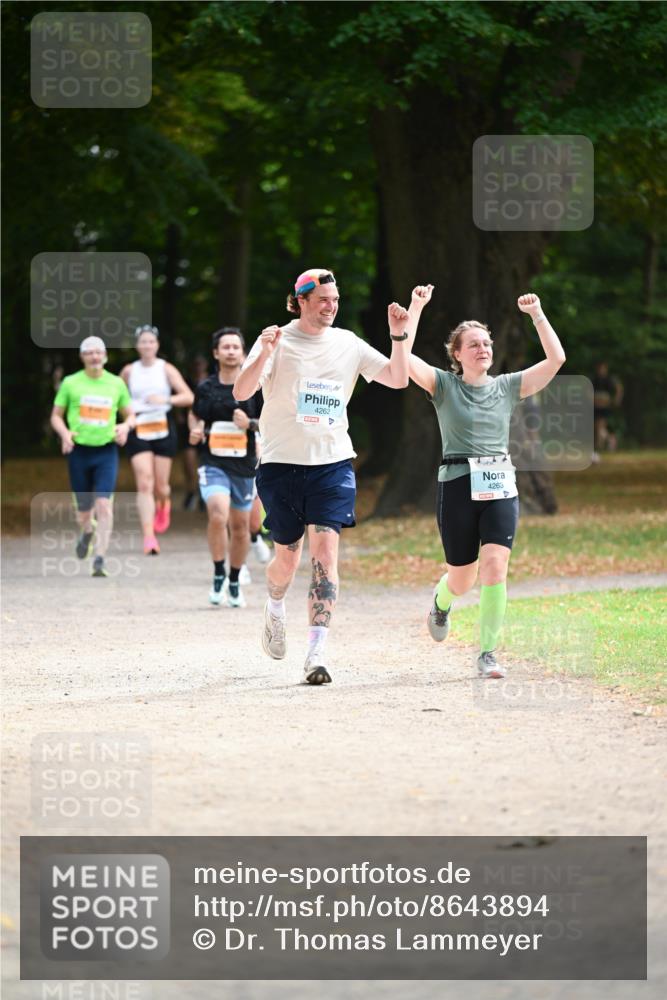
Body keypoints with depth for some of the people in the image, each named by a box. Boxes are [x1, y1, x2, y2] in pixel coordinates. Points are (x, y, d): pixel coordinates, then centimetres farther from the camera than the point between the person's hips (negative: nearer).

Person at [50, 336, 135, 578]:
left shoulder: (116, 384, 6)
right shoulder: (71, 383, 3)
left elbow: (130, 415, 16)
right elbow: (56, 415, 9)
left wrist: (125, 427, -7)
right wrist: (64, 433, -11)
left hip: (106, 451, 0)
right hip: (79, 450, 0)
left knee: (103, 503, -17)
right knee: (84, 509, 6)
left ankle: (100, 560, -15)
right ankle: (87, 533, 44)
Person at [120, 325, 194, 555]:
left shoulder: (166, 369, 0)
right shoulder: (129, 371, 5)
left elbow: (188, 397, -7)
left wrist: (166, 400, -22)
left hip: (163, 429, 0)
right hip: (138, 432, 0)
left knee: (161, 486, 5)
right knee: (144, 484, -13)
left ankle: (163, 506, 44)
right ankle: (149, 537, -16)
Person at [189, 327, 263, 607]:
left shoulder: (254, 387, 0)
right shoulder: (205, 388, 3)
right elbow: (195, 415, 20)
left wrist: (250, 424, -14)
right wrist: (195, 431, -1)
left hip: (244, 465, 1)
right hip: (213, 463, -1)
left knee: (240, 525, 8)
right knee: (218, 515, -23)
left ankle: (235, 582, 27)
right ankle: (219, 575, -6)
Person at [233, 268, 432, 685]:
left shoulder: (348, 344, 7)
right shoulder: (277, 342, -3)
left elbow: (398, 378, 6)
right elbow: (242, 392, -15)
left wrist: (400, 336, -8)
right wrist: (264, 353, -31)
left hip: (332, 464, 1)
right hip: (281, 463, -1)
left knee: (325, 550, -14)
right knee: (288, 557, 7)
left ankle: (317, 652, -19)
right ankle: (276, 607, 43)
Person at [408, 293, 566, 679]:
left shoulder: (507, 387, 10)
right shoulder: (443, 385, 3)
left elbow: (556, 359, 2)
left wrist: (537, 314, -4)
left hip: (501, 489, 2)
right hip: (458, 488, -2)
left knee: (495, 569, -16)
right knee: (462, 580, 8)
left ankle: (488, 654, -8)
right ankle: (441, 602, 46)